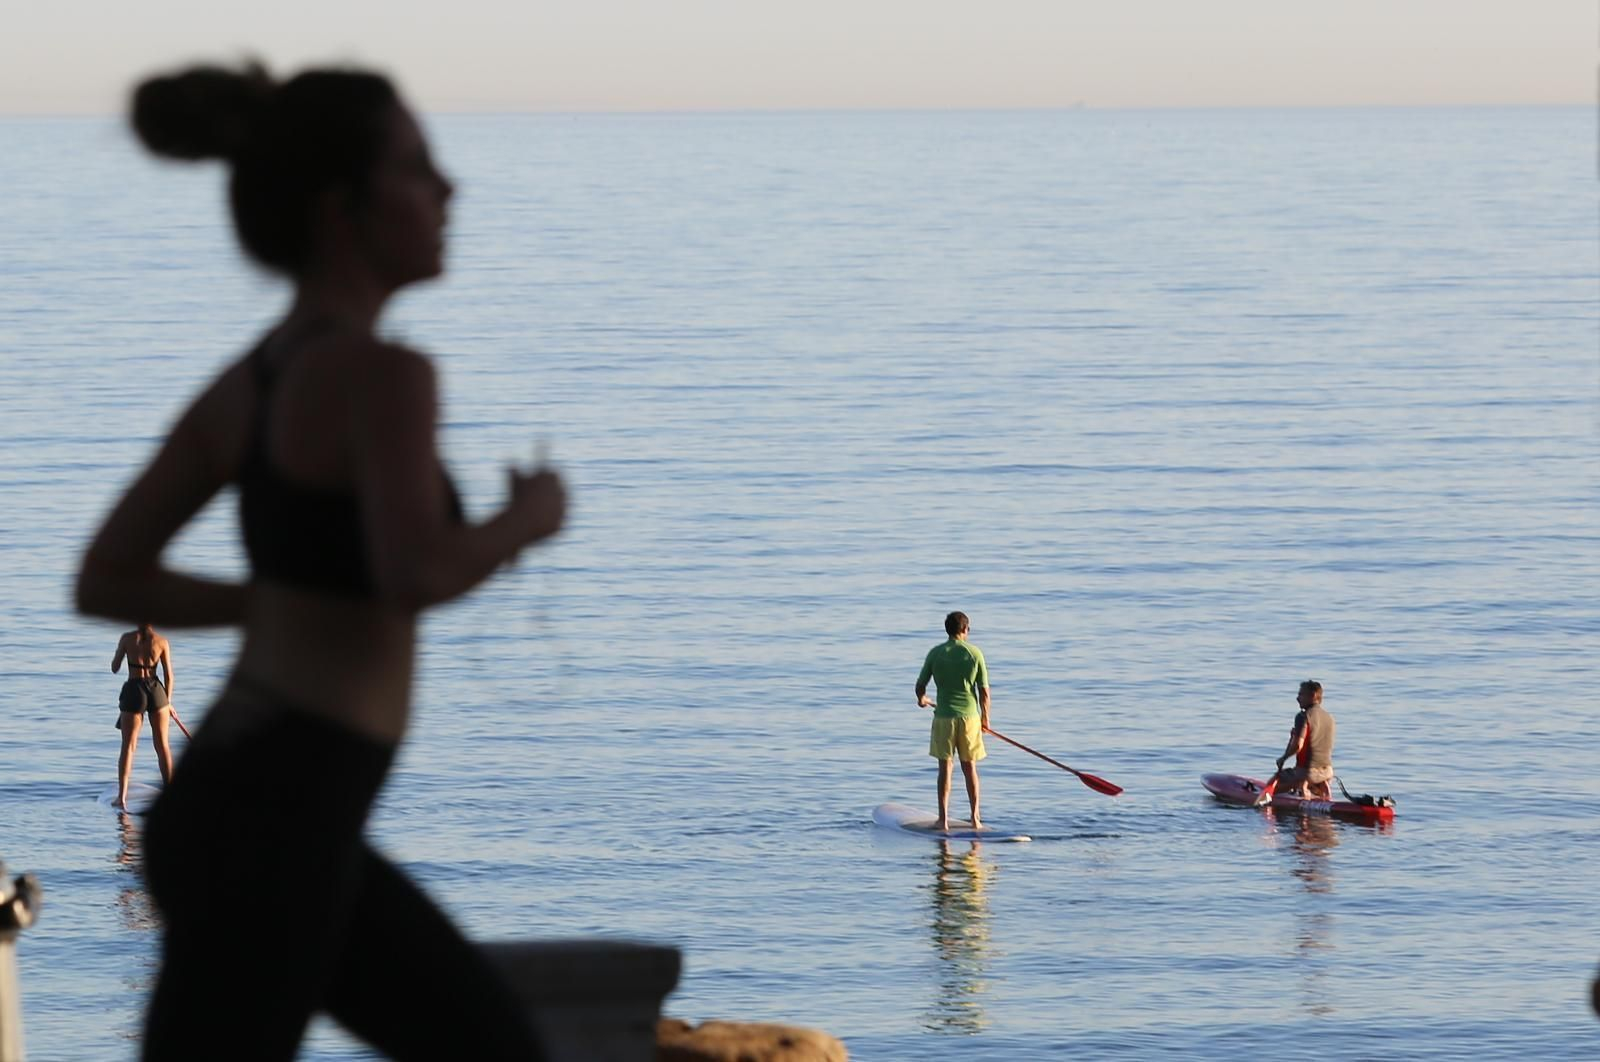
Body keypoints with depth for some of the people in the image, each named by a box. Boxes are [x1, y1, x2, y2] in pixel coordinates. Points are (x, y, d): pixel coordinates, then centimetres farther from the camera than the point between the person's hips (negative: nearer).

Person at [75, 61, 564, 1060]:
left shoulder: (249, 383, 12)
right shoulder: (381, 373, -14)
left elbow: (107, 581, 14)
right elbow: (417, 573, -31)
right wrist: (527, 518, -10)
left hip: (252, 814, 10)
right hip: (266, 834, -10)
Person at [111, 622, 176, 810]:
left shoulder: (127, 639, -5)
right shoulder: (161, 642, -3)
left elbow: (114, 668, 4)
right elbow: (168, 675, -1)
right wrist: (168, 701, 9)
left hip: (133, 691, -1)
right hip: (156, 690, 1)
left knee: (128, 746, 3)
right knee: (163, 745, 12)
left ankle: (122, 795, -7)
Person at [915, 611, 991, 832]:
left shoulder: (936, 653, -2)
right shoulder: (975, 654, -3)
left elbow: (920, 685, 3)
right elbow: (984, 691, -1)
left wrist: (922, 699, 27)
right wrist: (985, 717, 14)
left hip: (944, 716, 0)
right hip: (969, 715, 0)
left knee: (945, 767, 4)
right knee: (970, 767, 11)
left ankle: (943, 819, -1)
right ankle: (975, 818, 15)